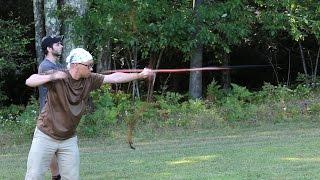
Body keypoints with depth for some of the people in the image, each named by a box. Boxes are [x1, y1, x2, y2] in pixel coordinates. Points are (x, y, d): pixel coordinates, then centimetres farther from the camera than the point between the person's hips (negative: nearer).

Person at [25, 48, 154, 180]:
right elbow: (29, 81, -29)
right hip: (45, 136, -5)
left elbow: (114, 78, 1)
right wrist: (52, 77, -44)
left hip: (69, 139, 5)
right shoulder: (58, 78, -18)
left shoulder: (89, 80, -3)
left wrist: (140, 75, -3)